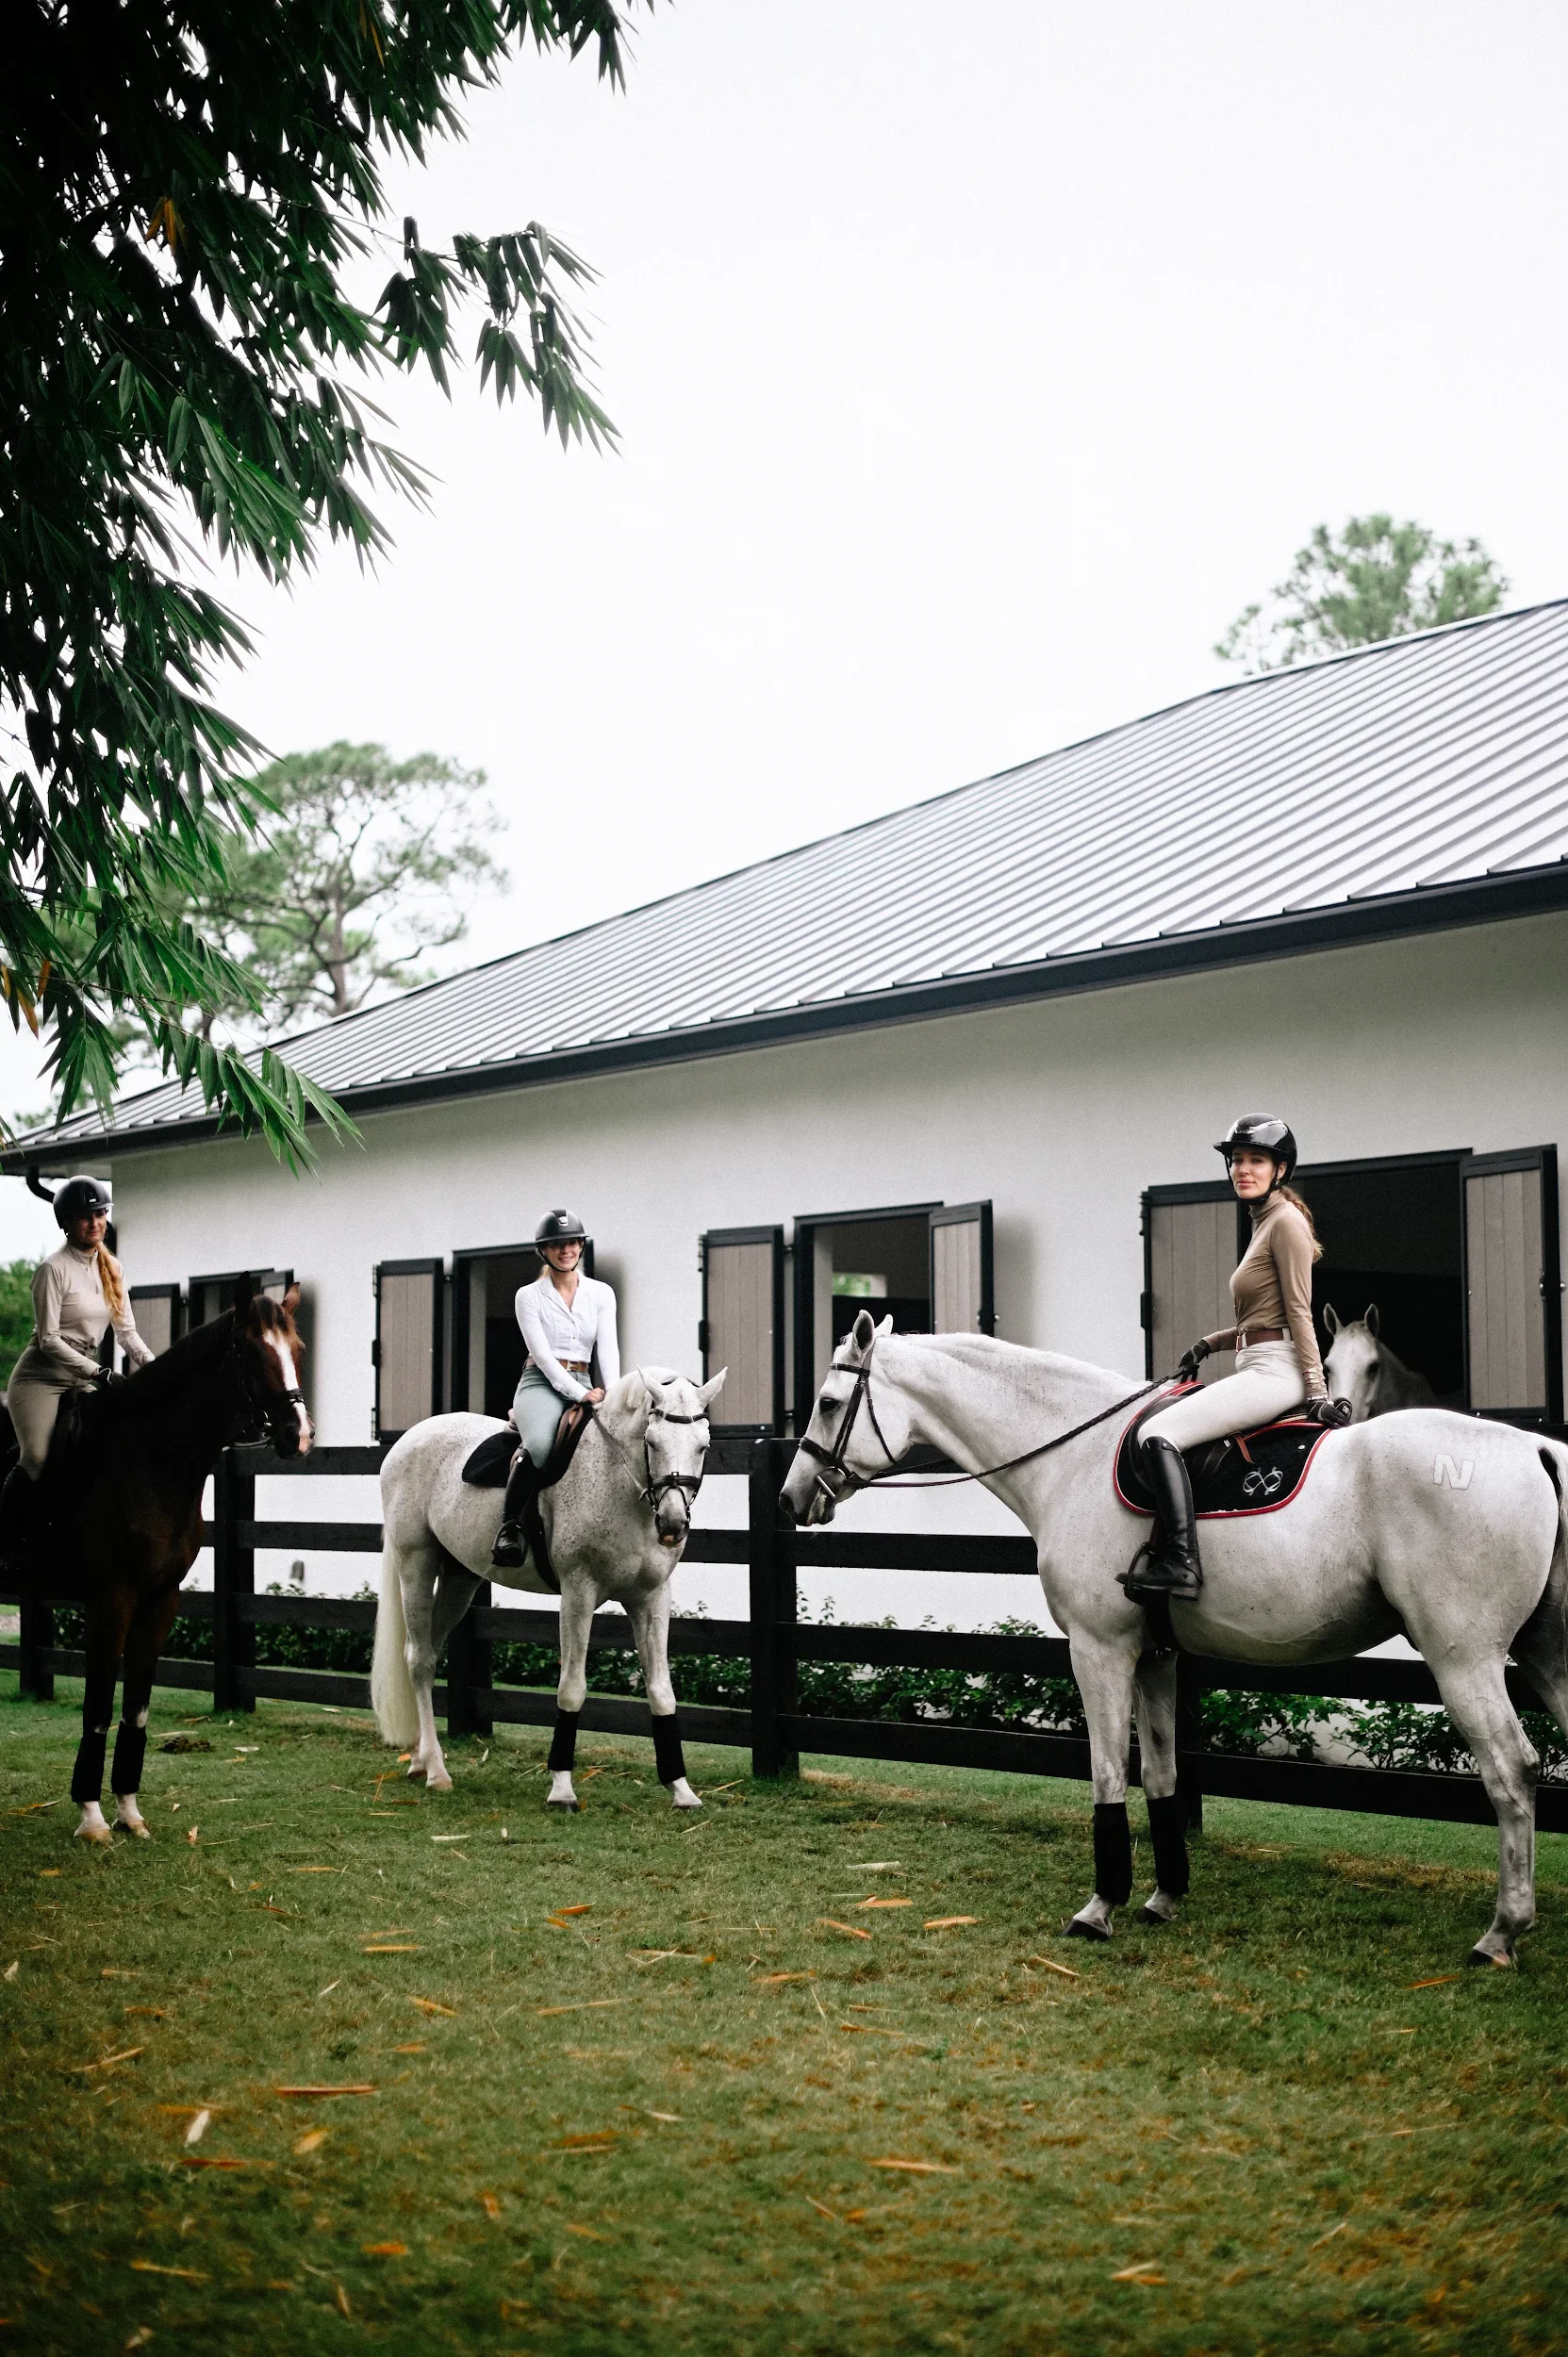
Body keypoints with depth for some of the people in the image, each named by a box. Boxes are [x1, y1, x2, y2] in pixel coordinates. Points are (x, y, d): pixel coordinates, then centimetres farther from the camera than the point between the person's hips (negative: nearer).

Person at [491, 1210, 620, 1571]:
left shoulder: (601, 1294, 13)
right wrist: (579, 1393, -19)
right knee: (539, 1444, -37)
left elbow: (608, 1348, 2)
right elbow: (542, 1354, -7)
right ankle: (509, 1527, -24)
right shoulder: (529, 1296, 3)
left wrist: (613, 1394, -16)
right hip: (541, 1383, -4)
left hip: (584, 1386, 4)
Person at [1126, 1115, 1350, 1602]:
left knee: (1156, 1434, -23)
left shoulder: (1286, 1222, -8)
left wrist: (1315, 1390, -17)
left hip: (1273, 1372, -11)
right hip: (1257, 1367, 11)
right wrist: (1209, 1343, 18)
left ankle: (1181, 1562, -29)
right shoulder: (1264, 1223, 21)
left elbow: (1298, 1312, -14)